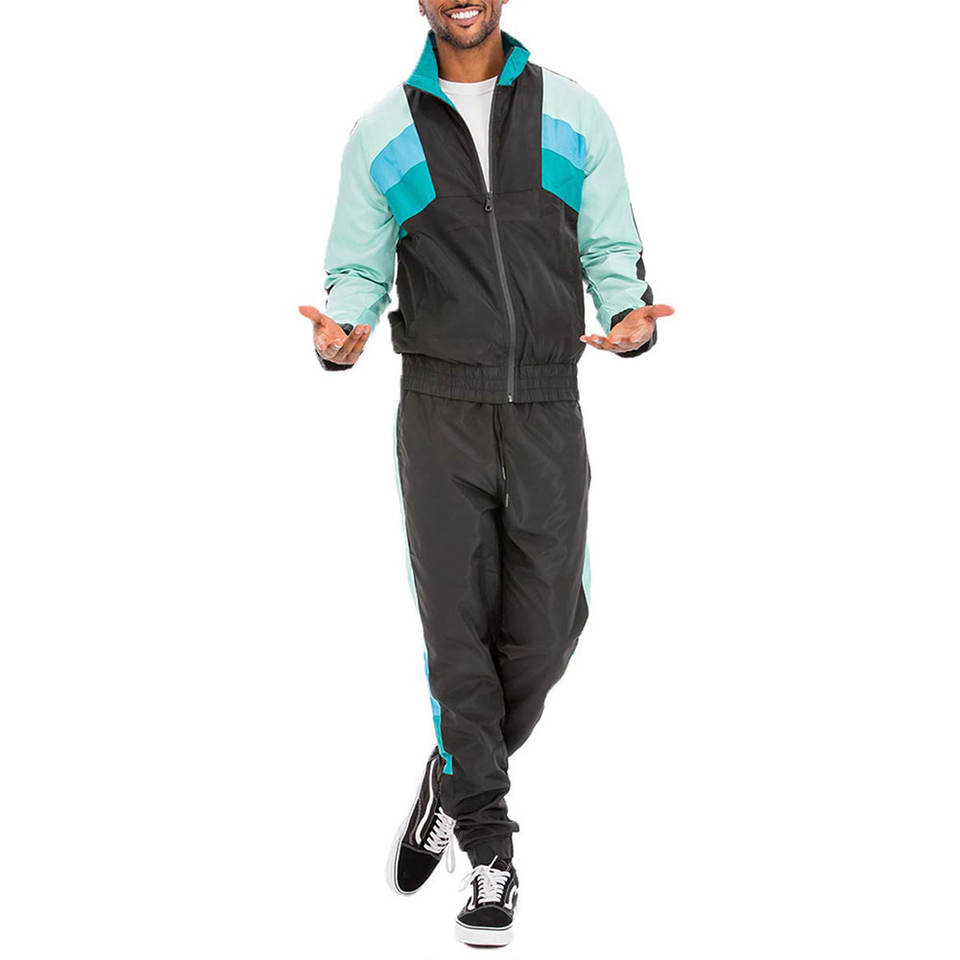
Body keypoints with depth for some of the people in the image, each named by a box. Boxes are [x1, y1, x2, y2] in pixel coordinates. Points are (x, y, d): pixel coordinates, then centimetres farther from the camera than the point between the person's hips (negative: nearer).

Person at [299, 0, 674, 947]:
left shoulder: (573, 114, 5)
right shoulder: (382, 133, 4)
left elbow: (612, 249, 7)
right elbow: (358, 272, 7)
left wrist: (631, 318, -15)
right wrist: (341, 332, -16)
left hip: (547, 414, 1)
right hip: (440, 415, -1)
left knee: (543, 637, 2)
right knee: (457, 634, -2)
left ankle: (454, 781, 30)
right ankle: (490, 854, 10)